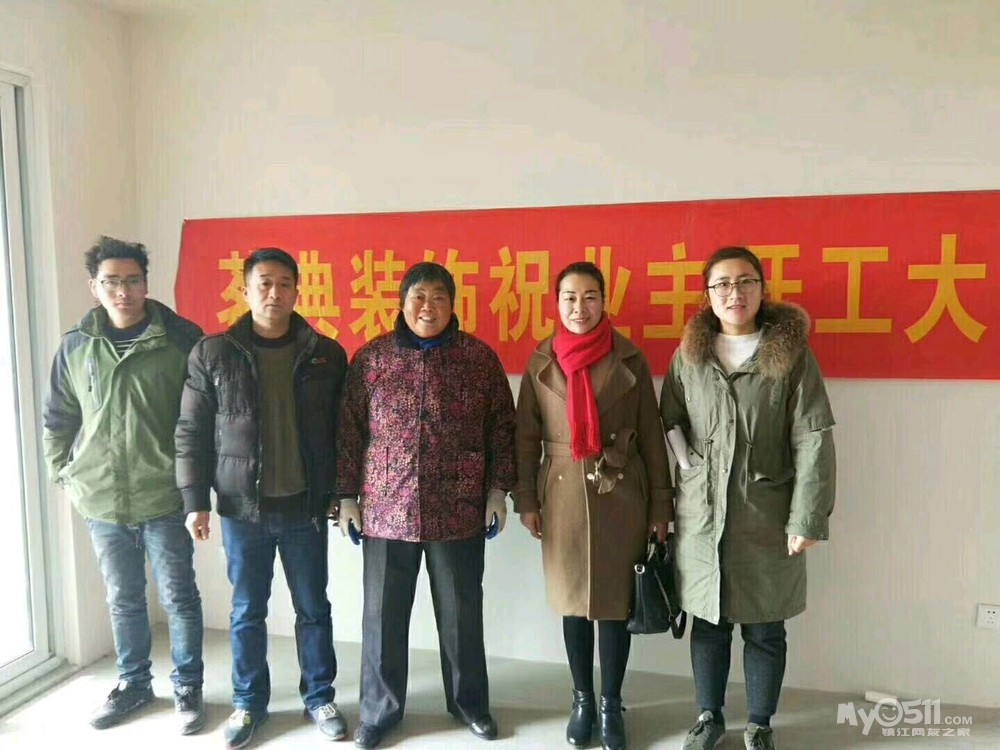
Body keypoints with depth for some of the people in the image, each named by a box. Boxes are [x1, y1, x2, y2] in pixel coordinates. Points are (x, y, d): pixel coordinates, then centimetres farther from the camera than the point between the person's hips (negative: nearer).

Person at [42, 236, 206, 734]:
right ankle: (133, 683, 36)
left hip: (164, 497, -3)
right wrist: (65, 475, 8)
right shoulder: (76, 346, 3)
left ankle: (187, 687, 25)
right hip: (100, 499, 3)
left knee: (179, 598, 7)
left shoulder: (182, 339, -8)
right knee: (123, 599, 18)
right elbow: (58, 420, 13)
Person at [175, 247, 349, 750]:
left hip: (305, 508, 0)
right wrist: (195, 501, -4)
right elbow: (191, 433, 1)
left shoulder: (326, 355, 0)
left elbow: (341, 431, 4)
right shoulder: (212, 354, -1)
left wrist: (340, 493, 3)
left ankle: (319, 698, 29)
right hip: (242, 508, 0)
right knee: (246, 612, 13)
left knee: (313, 609, 11)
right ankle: (248, 703, 32)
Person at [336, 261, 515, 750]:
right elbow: (349, 430, 5)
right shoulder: (370, 358, 2)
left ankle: (469, 703, 33)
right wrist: (346, 496, 3)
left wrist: (498, 490, 1)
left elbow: (501, 428, 5)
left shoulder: (480, 357, 1)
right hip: (386, 509, 1)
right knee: (382, 613, 10)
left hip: (458, 510, 0)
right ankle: (380, 710, 30)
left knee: (461, 612, 12)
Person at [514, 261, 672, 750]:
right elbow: (526, 436, 4)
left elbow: (651, 436, 0)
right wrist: (525, 499, 0)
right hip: (564, 496, 1)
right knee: (573, 602, 11)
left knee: (616, 602, 7)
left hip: (621, 496, -1)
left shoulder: (630, 360, -2)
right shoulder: (540, 362, 1)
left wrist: (660, 505, -1)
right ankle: (582, 701, 30)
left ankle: (612, 705, 27)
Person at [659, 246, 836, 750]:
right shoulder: (689, 354, 3)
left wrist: (806, 518, -12)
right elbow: (669, 424, 10)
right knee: (708, 623, 15)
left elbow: (813, 441, -9)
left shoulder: (792, 353, -5)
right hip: (701, 515, 2)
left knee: (764, 630, 11)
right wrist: (689, 465, -4)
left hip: (767, 516, -2)